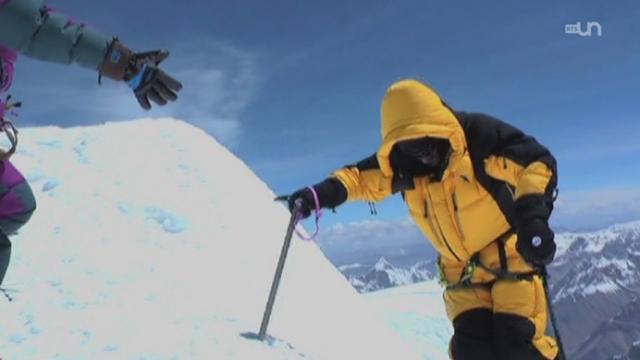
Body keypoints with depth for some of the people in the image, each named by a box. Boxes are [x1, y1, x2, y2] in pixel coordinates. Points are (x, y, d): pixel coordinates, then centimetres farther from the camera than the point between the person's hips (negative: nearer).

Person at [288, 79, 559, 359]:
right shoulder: (402, 163, -4)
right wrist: (322, 193, -12)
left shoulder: (479, 135, -19)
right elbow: (362, 177, 8)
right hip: (463, 270, 4)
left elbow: (535, 162, -25)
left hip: (511, 255, -4)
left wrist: (533, 215, -43)